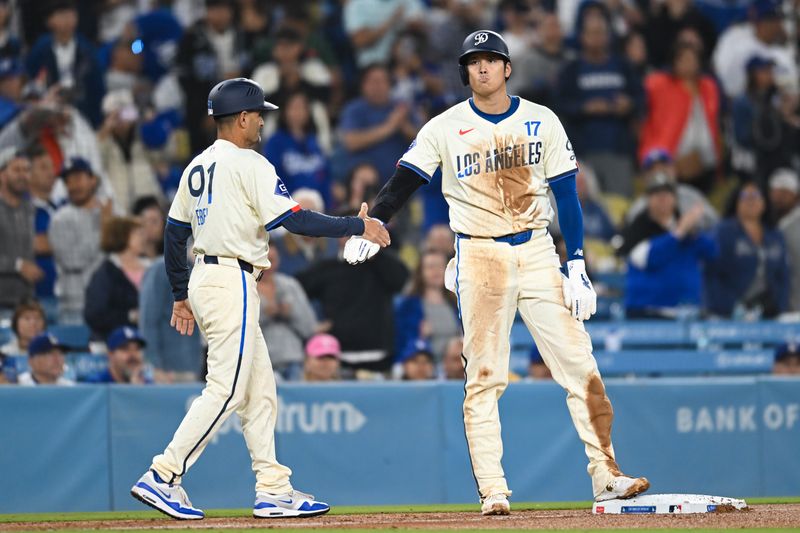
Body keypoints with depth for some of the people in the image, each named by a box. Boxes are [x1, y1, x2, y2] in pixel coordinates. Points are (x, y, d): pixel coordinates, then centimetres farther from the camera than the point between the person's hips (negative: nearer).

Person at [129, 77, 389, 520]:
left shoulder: (198, 167, 15)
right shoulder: (248, 164, -10)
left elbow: (174, 233, 17)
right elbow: (295, 219, -18)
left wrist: (181, 295, 24)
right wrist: (357, 226, -10)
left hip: (203, 280, 10)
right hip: (231, 281, -10)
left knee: (259, 388, 11)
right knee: (226, 389, -9)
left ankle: (273, 489, 9)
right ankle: (162, 477, -13)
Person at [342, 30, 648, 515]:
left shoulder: (542, 122, 6)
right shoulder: (445, 128, 2)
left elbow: (566, 195, 6)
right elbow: (404, 182, -4)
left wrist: (577, 266, -1)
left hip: (538, 252, 1)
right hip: (479, 258, -1)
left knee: (580, 366, -4)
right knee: (484, 379, -3)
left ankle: (606, 476, -1)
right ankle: (493, 491, -2)